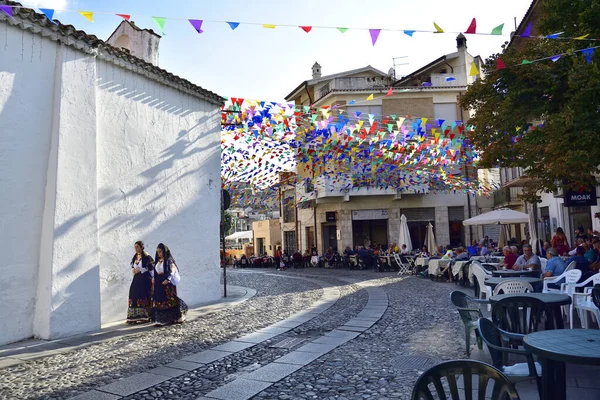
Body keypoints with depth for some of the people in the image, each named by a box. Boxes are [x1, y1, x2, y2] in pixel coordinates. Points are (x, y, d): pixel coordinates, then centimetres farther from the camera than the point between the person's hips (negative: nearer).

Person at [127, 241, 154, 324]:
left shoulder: (146, 256, -7)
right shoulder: (135, 257, 14)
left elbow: (151, 267, -10)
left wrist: (140, 270, -14)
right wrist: (133, 270, 1)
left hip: (145, 279, -7)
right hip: (136, 278, 7)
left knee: (143, 297, -7)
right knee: (134, 296, 1)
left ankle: (145, 317, -3)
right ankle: (135, 317, 5)